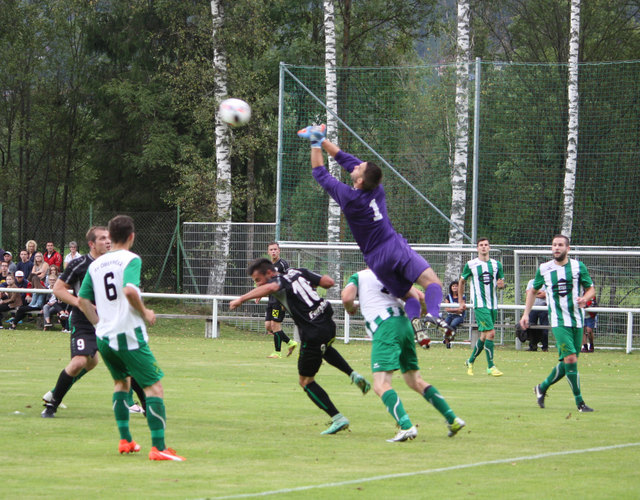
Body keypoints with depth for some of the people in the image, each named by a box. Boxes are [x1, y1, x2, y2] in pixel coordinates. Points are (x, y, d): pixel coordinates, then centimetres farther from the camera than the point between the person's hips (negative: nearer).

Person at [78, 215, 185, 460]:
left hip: (104, 337, 7)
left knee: (121, 381, 27)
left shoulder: (96, 264, 12)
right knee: (154, 387, -4)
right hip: (129, 334, -7)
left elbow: (82, 299, 13)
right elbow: (129, 290, -24)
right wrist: (145, 313, -9)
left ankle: (125, 440, 22)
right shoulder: (131, 259, -7)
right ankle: (158, 447, -15)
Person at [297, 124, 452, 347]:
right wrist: (323, 141, 20)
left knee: (411, 296, 8)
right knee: (432, 282, -12)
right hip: (396, 246, 0)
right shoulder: (377, 190, 3)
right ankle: (433, 314, -44)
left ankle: (415, 318, -26)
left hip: (376, 259, 0)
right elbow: (348, 161, 15)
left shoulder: (348, 197, -7)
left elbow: (320, 173, 8)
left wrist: (316, 145, 18)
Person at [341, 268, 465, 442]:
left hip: (384, 327, -6)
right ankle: (453, 420, 19)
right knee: (416, 381, 19)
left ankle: (406, 427, -32)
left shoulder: (358, 276, 14)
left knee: (381, 385, -13)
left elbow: (346, 297, -4)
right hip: (404, 324, 6)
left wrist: (350, 309, 17)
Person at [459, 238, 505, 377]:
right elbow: (461, 281, 12)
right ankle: (491, 366, -12)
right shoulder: (471, 265, -1)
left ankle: (471, 361, 29)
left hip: (493, 305, 5)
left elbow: (501, 283, 18)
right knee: (490, 333, -16)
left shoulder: (496, 265, 9)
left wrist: (501, 284, -6)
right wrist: (461, 300, 11)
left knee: (484, 336, 10)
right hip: (480, 304, -5)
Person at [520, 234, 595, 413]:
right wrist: (526, 313, 12)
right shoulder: (544, 269, 3)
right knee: (570, 358, -18)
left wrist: (585, 298, -14)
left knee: (567, 363, 6)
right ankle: (579, 402, -13)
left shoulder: (578, 266, 2)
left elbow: (591, 289, 8)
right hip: (558, 321, -2)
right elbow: (533, 290, 17)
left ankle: (542, 388, 29)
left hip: (577, 320, 2)